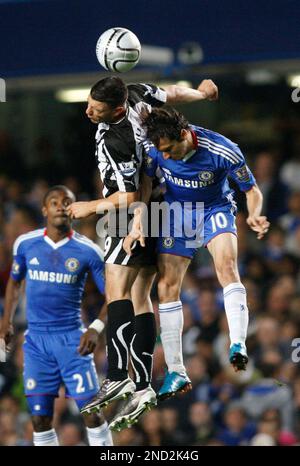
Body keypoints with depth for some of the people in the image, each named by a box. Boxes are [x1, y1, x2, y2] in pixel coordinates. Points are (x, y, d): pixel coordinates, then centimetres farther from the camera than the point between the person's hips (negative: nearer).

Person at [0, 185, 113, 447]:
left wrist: (97, 329, -17)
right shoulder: (26, 244, 2)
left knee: (92, 413, -5)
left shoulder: (88, 251, -6)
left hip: (72, 339, -2)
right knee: (40, 419, 1)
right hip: (36, 339, 2)